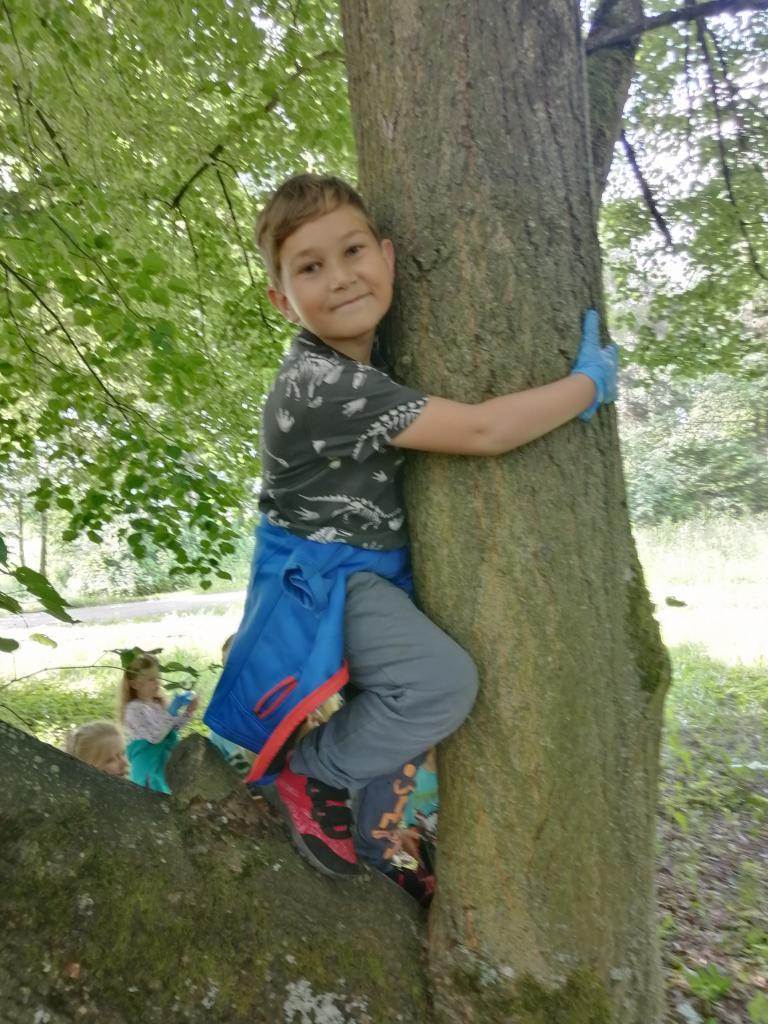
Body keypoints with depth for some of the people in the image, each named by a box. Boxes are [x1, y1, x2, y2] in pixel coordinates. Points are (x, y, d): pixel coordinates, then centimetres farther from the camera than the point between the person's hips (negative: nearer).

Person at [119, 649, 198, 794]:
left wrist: (187, 713, -1)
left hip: (166, 762, 8)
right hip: (148, 766, -8)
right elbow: (154, 736, -23)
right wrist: (171, 712, -27)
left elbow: (172, 728, 14)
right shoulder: (134, 709, -15)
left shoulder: (158, 704, 7)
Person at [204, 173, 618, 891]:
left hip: (379, 572, 10)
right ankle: (305, 769, -2)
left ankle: (375, 832, 38)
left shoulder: (370, 359, 2)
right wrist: (590, 382, -17)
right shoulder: (320, 384, -28)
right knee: (443, 682, -26)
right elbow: (482, 432, -31)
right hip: (323, 577, -9)